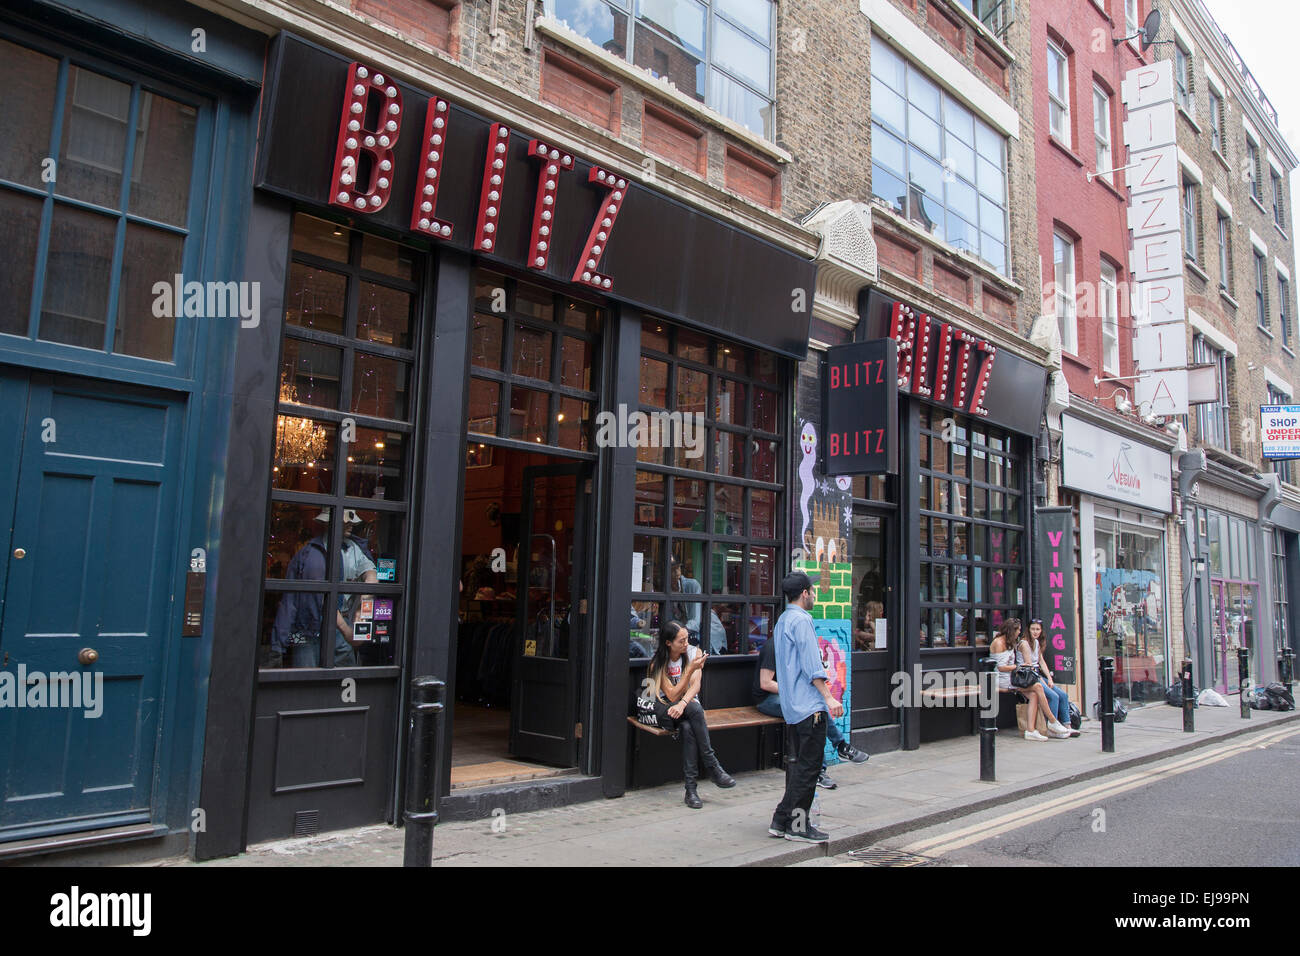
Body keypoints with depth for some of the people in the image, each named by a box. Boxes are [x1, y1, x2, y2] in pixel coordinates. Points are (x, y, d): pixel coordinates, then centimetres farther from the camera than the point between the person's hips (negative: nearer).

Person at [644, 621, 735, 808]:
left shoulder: (694, 652, -1)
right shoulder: (658, 663, -9)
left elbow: (695, 686, -10)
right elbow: (672, 696, -16)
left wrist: (682, 704, -30)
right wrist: (691, 669, -24)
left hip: (689, 705, 2)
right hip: (666, 709, -2)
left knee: (687, 728, -33)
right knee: (694, 708, -33)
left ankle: (691, 788, -32)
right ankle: (713, 766, -30)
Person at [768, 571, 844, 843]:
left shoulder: (782, 621, 18)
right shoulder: (801, 620, -12)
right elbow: (811, 665, -18)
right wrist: (828, 697, -18)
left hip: (792, 706, 10)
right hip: (809, 705, -10)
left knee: (796, 763, 14)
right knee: (808, 766, -5)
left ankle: (782, 821, 17)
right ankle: (797, 825, -2)